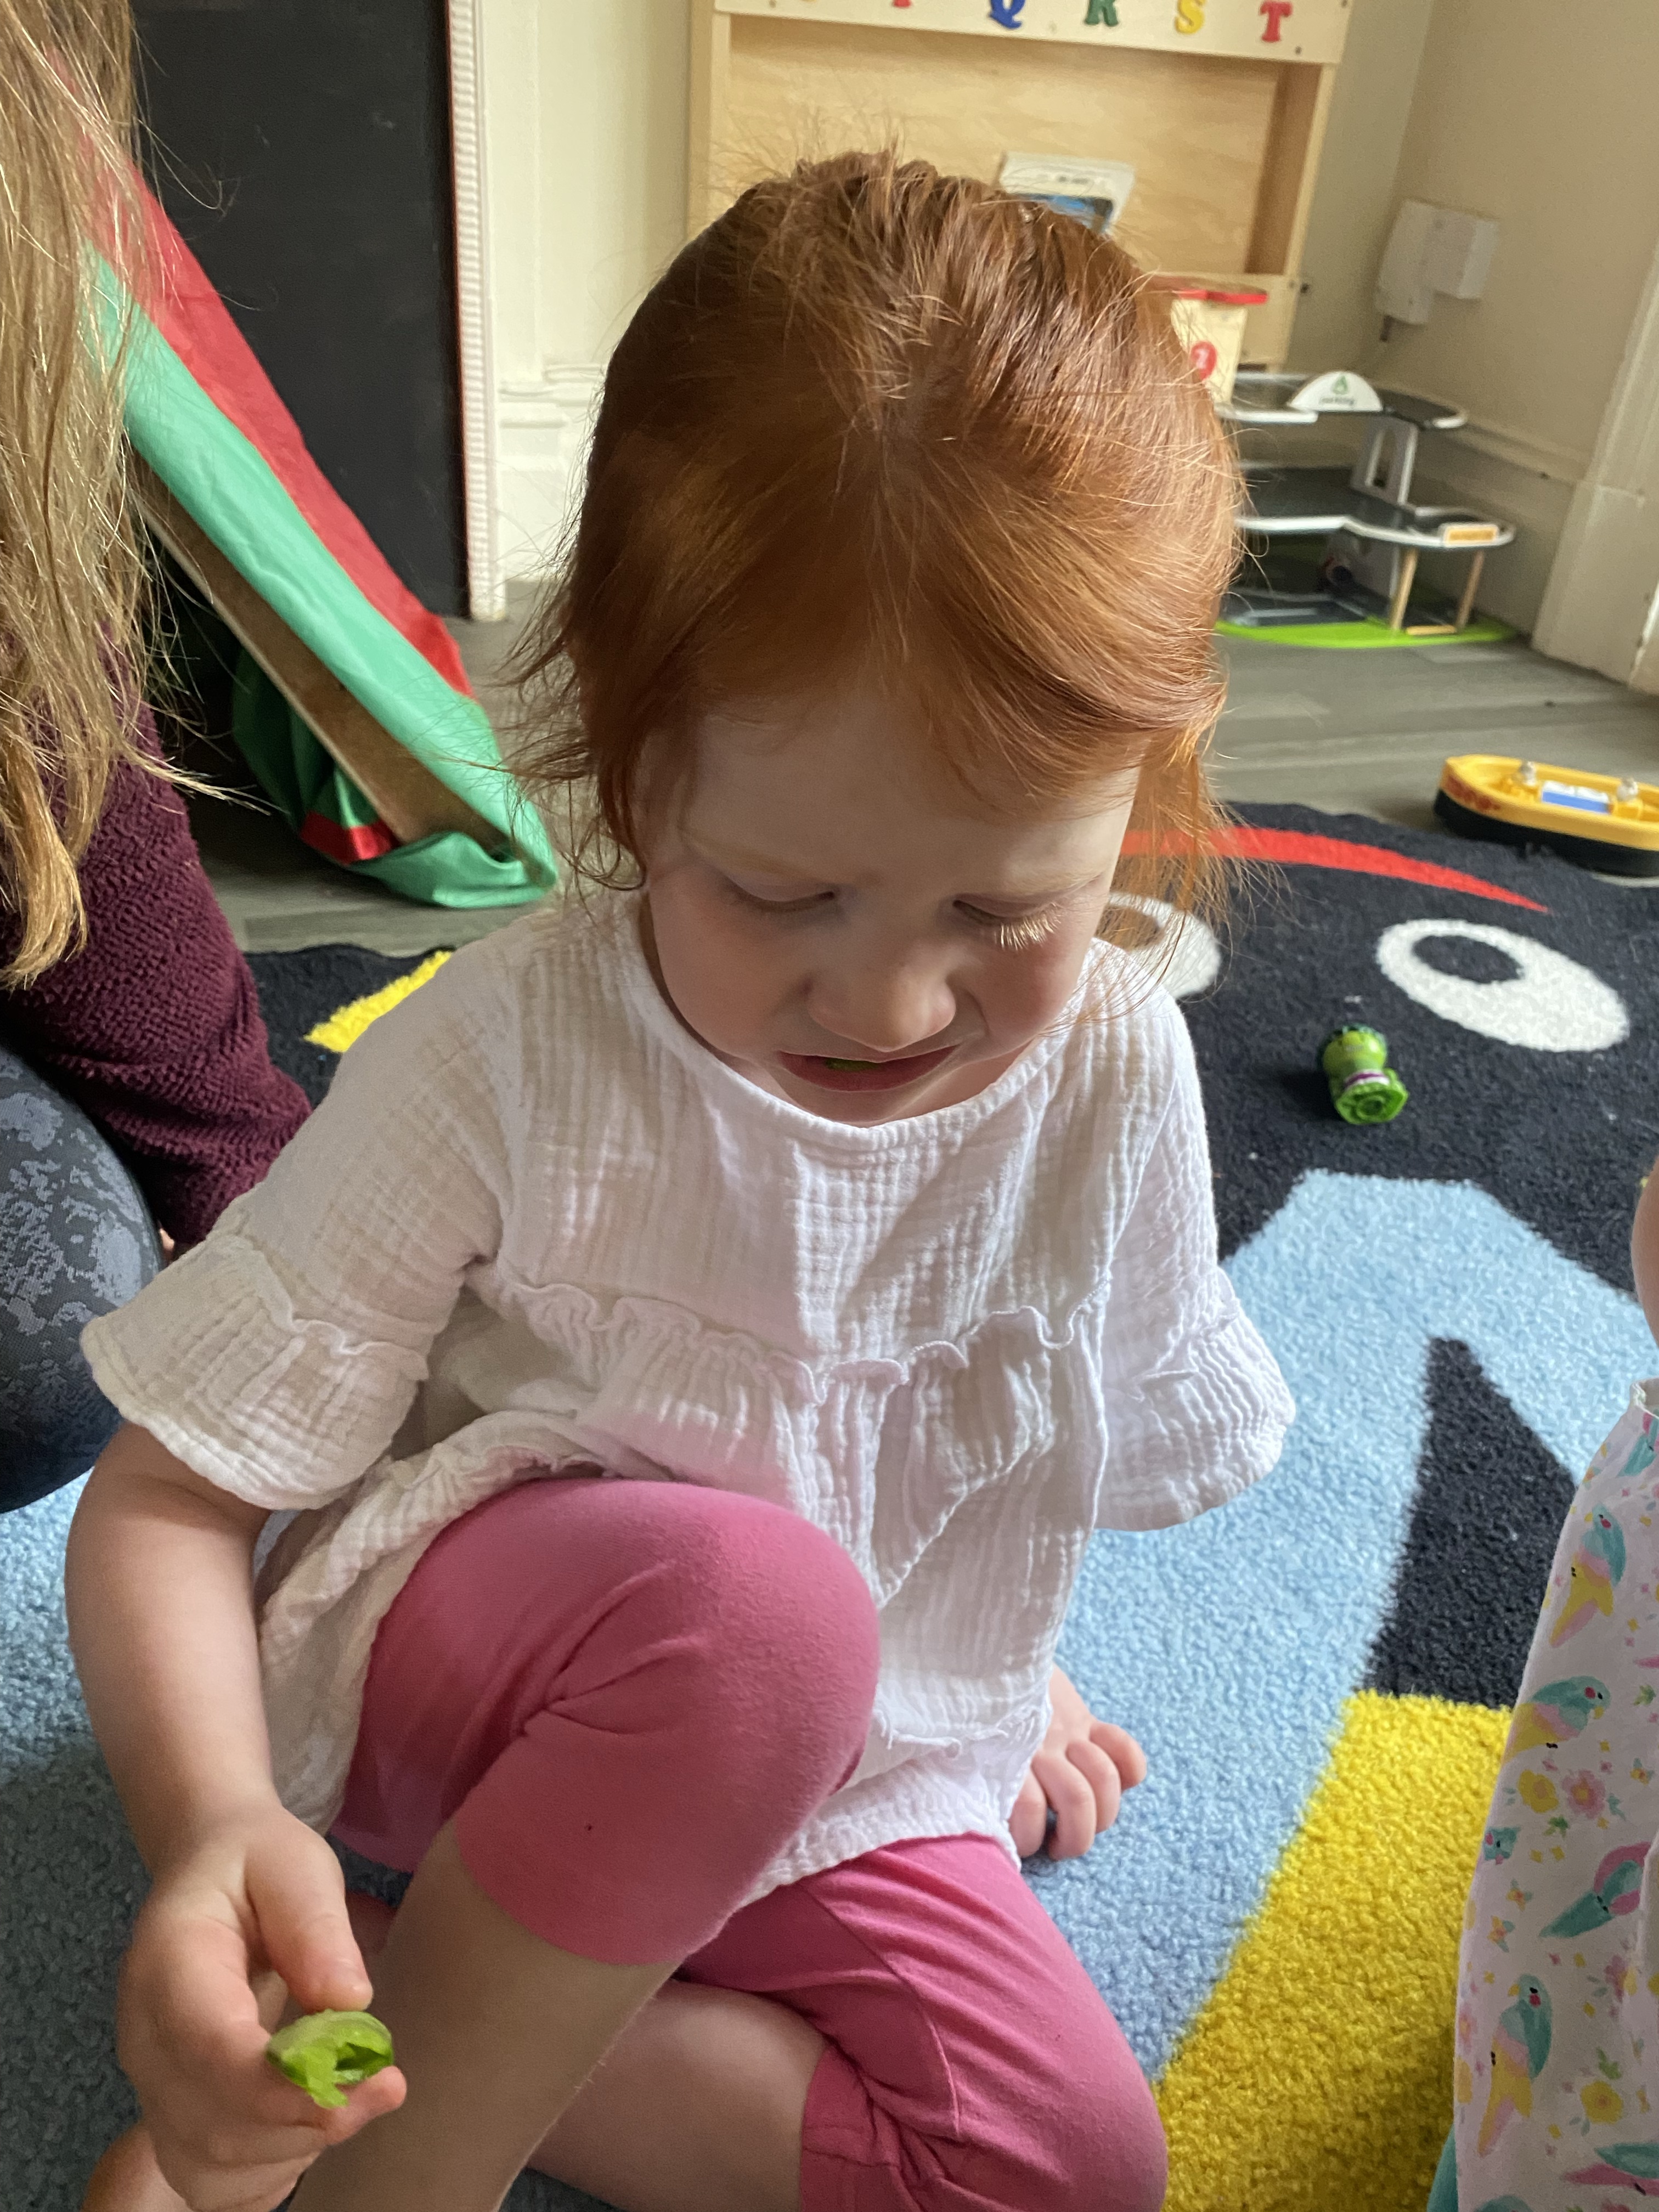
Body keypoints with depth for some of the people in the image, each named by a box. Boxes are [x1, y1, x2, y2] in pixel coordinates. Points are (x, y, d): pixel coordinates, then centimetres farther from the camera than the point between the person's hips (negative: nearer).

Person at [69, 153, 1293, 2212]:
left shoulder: (1117, 1069, -13)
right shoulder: (500, 1058, -23)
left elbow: (1111, 1424, 8)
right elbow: (167, 1500, -19)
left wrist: (1008, 1670, 13)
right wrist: (215, 1823, -36)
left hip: (845, 1777, 4)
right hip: (429, 1654, -3)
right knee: (755, 1599, -36)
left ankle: (457, 2023, -7)